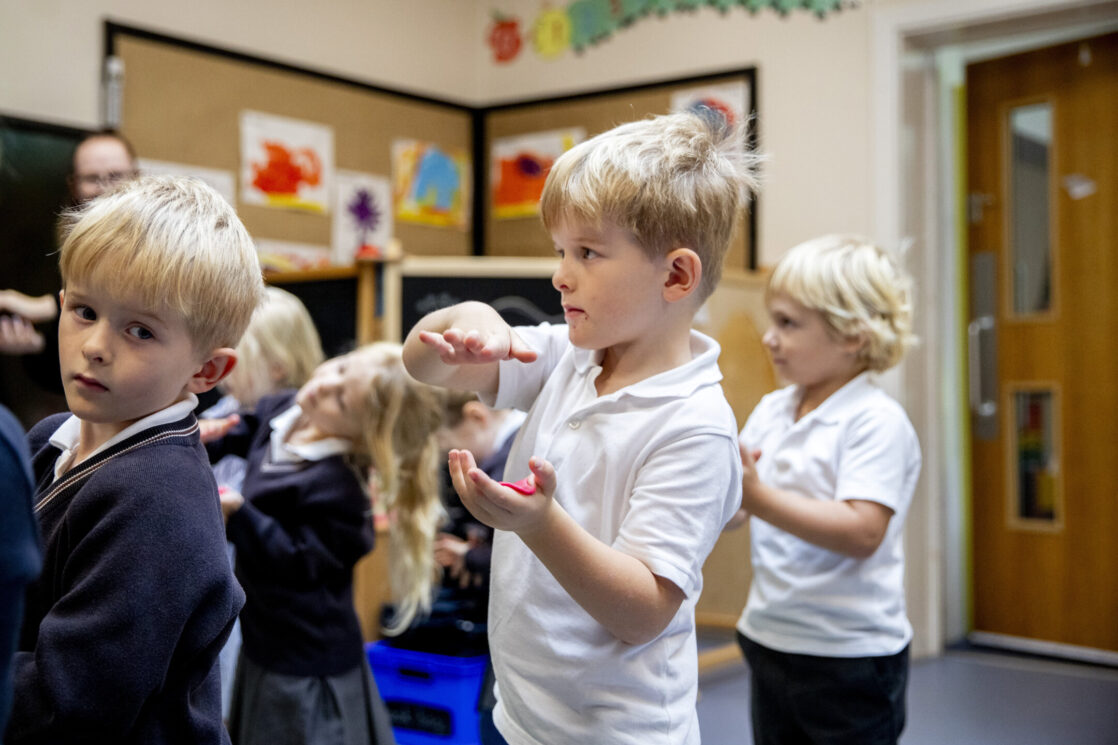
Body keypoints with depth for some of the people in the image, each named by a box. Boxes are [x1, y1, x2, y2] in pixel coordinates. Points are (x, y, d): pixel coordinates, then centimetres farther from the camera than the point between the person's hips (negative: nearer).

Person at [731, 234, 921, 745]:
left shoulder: (876, 421, -15)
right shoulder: (770, 410, 6)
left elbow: (862, 532, -25)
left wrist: (756, 496, -30)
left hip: (850, 655, -6)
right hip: (770, 639, 7)